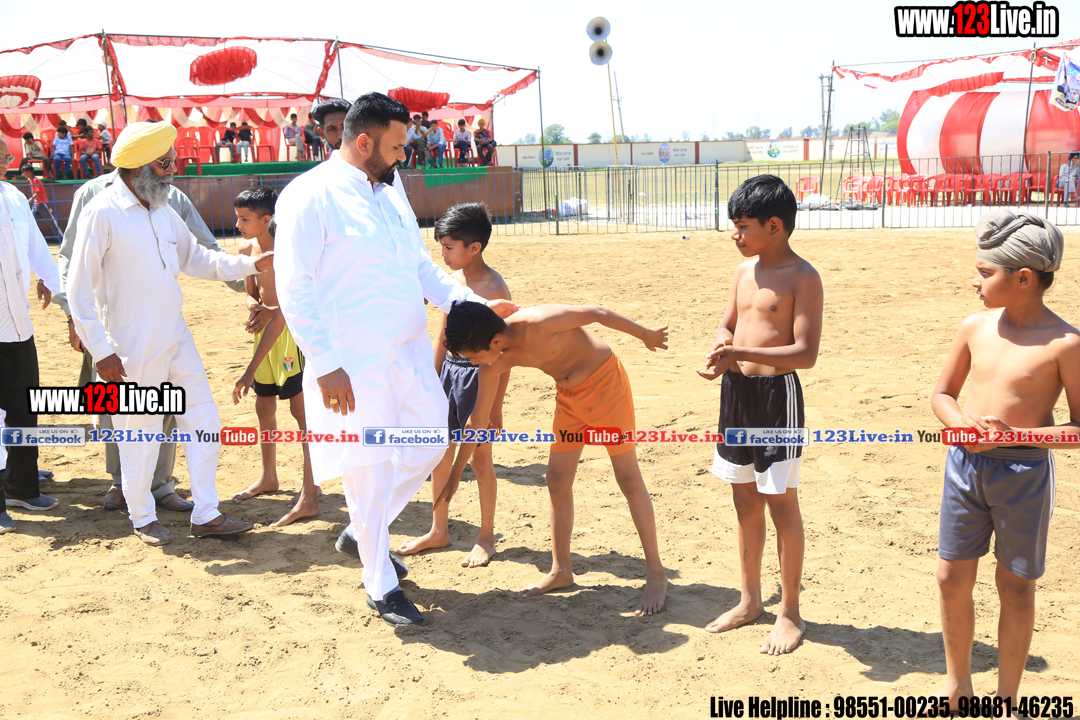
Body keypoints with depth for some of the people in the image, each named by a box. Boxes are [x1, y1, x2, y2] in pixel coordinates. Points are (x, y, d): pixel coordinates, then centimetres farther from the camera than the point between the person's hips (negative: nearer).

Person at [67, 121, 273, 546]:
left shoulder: (163, 210, 9)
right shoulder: (103, 213, -13)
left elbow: (195, 259, 22)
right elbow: (80, 288, -13)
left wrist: (249, 265, 9)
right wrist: (101, 350, -15)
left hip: (177, 339, 7)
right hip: (134, 349, -7)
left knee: (204, 422, 7)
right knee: (139, 433, 6)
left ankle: (206, 515, 18)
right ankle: (143, 518, 26)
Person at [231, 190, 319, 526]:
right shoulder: (247, 249, 2)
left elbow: (281, 315, -27)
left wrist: (251, 370, -28)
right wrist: (254, 306, -11)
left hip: (292, 331, -9)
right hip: (266, 328, 9)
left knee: (301, 409, -10)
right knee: (264, 405, 17)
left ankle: (309, 498, -10)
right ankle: (268, 477, 36)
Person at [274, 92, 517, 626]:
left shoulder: (391, 189, 13)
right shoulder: (311, 196, -11)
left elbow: (421, 267, 19)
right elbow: (293, 287, -15)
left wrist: (474, 304, 6)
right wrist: (325, 364, -20)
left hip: (410, 354, 8)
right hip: (354, 366, -8)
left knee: (427, 445, 16)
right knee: (370, 469, 1)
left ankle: (362, 533, 37)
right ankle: (380, 586, 19)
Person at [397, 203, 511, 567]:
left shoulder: (494, 288, -15)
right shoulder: (452, 280, 6)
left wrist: (496, 405, -14)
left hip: (478, 373, -7)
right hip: (449, 370, 7)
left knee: (480, 457, 3)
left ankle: (486, 538, 19)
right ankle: (438, 530, 29)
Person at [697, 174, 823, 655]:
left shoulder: (802, 278, -13)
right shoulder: (744, 272, 9)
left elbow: (806, 352, -19)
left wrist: (744, 353, -29)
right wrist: (721, 355, -2)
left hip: (777, 393, -7)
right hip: (737, 391, 7)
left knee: (781, 503, 2)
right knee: (745, 500, 15)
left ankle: (789, 613, 16)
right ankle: (750, 601, 30)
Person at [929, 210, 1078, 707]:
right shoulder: (975, 327, 1)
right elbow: (942, 394, 11)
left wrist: (1016, 435, -22)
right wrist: (963, 426, -9)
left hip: (1024, 470, -4)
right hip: (964, 463, 4)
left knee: (1015, 585, 9)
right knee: (952, 577, 11)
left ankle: (1007, 698, 28)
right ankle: (956, 684, 32)